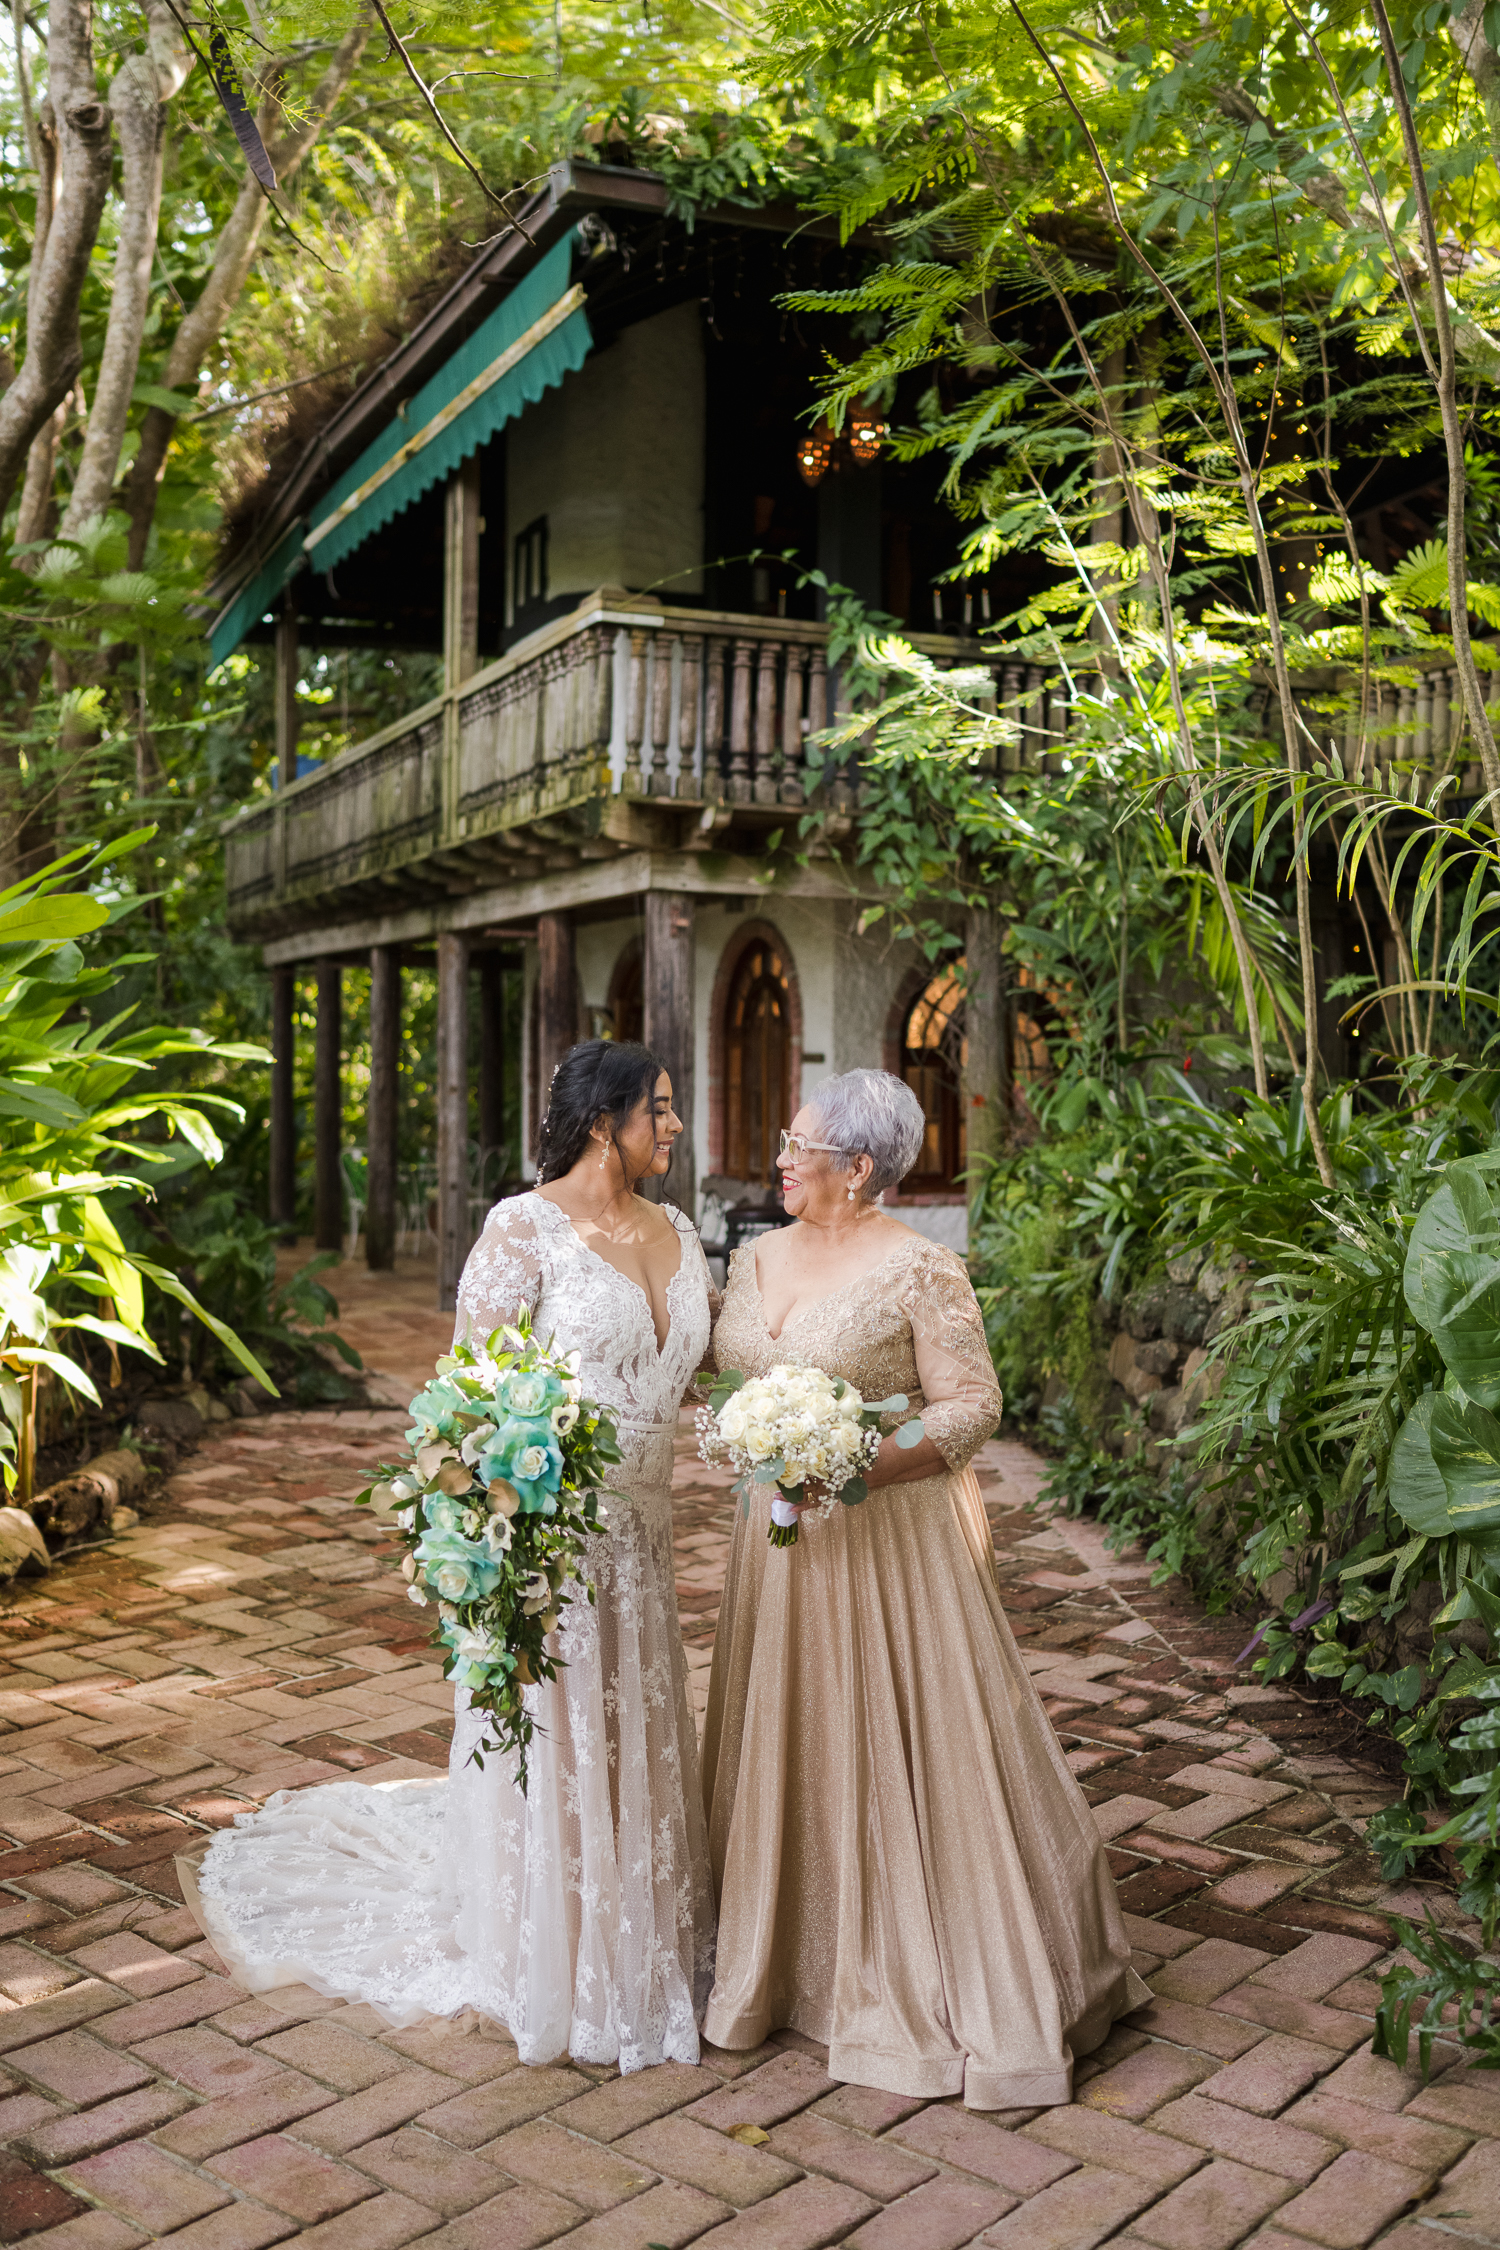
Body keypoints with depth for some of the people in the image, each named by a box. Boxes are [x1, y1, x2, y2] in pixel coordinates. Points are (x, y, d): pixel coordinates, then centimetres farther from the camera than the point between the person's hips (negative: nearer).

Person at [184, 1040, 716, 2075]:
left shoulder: (677, 1232, 9)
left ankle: (644, 1949, 35)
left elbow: (715, 1360, 16)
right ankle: (546, 1967, 25)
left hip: (642, 1533, 7)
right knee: (548, 1740, 6)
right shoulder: (524, 1228, -12)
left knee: (639, 1741, 17)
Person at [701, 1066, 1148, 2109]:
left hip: (890, 1540, -6)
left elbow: (971, 1409, -14)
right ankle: (806, 1958, 32)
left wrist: (859, 1465, -24)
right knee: (788, 1742, 14)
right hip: (781, 1536, 6)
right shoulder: (757, 1257, 7)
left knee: (911, 1746, 1)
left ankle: (985, 1985, 18)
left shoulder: (921, 1269, -13)